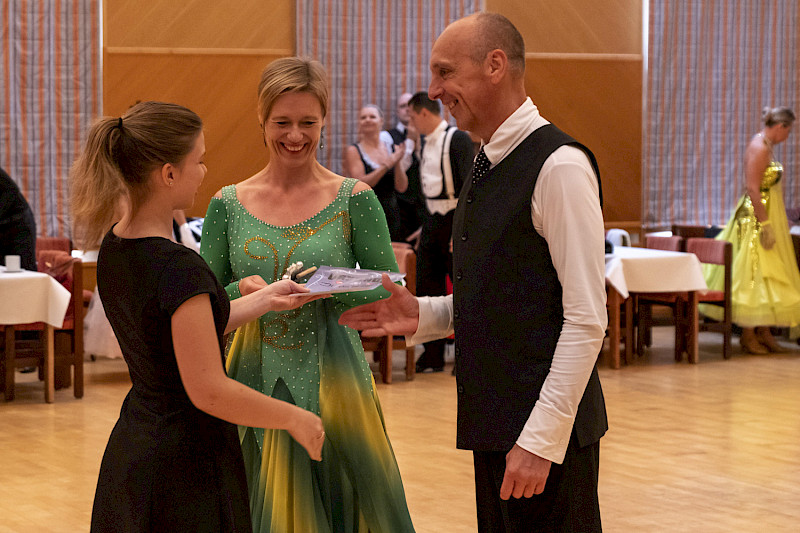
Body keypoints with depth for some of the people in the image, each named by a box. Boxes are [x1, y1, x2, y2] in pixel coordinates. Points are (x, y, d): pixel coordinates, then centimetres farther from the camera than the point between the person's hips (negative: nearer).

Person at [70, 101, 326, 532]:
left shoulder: (115, 247, 3)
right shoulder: (177, 267, -24)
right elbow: (208, 390, -24)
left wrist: (265, 300, 16)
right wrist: (295, 419, -11)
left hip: (133, 449, 9)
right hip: (184, 467, -9)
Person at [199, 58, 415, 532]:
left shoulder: (354, 199, -2)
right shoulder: (228, 205, 4)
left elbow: (393, 292, -4)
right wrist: (243, 292, -15)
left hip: (331, 384, -2)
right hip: (255, 385, 2)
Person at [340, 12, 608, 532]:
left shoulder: (559, 166, -16)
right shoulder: (488, 167, 14)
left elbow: (586, 318, -20)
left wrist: (541, 438, -22)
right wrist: (422, 315, 5)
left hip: (547, 430, -9)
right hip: (494, 421, 9)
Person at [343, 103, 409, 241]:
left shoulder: (393, 149, 10)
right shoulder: (353, 151, 0)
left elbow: (402, 188, 4)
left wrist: (397, 163, -12)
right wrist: (386, 166, -19)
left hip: (391, 217, 3)